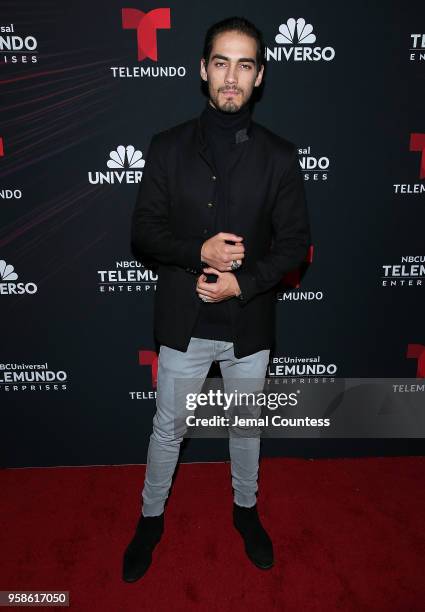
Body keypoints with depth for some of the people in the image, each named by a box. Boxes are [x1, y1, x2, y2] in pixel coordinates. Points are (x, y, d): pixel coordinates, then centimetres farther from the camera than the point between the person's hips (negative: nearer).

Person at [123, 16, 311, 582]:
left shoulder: (279, 156, -2)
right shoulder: (168, 147, -1)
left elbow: (295, 242, -3)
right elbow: (143, 234, -3)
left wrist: (243, 282, -17)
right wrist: (198, 251, -21)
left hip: (250, 326, 1)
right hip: (183, 324, 0)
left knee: (247, 427, 20)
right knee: (168, 429, 16)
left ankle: (246, 509, 47)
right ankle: (151, 518, 41)